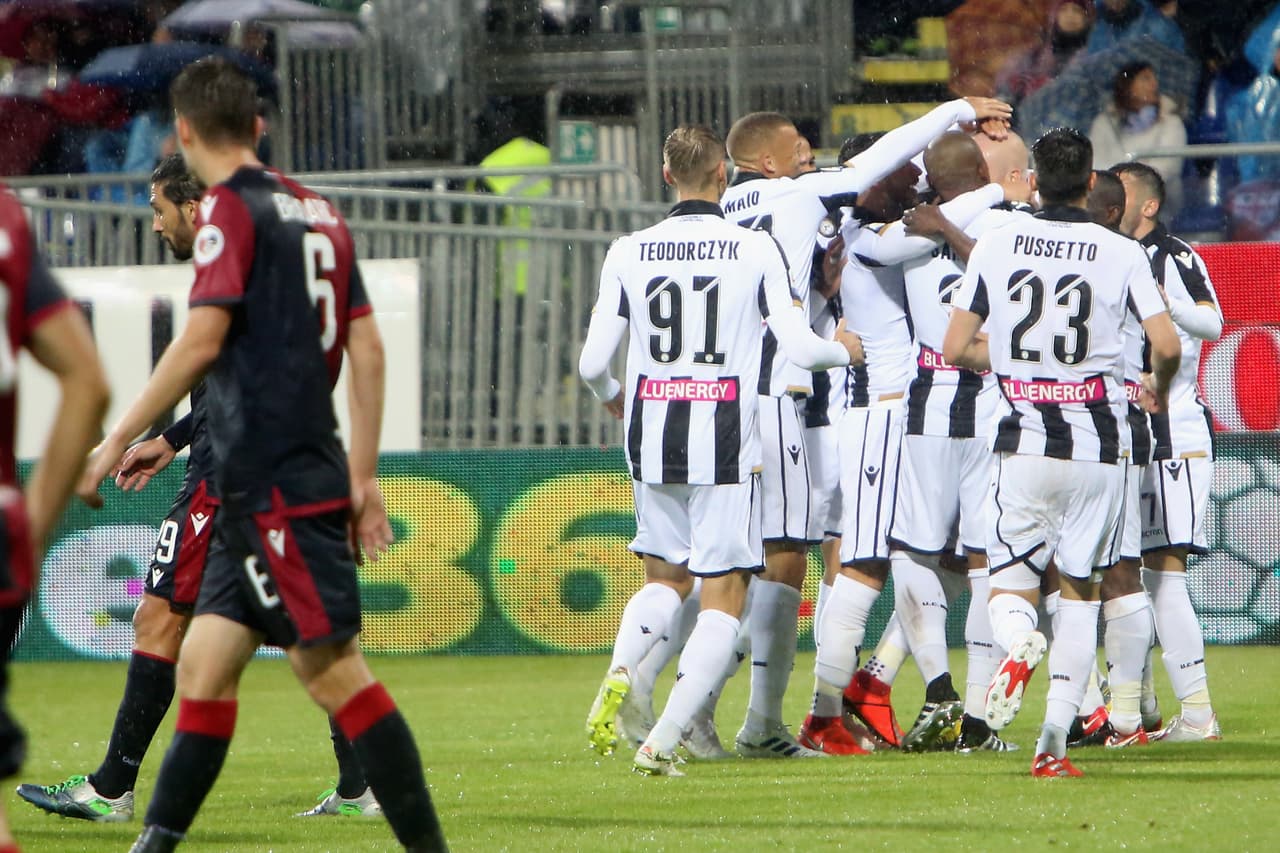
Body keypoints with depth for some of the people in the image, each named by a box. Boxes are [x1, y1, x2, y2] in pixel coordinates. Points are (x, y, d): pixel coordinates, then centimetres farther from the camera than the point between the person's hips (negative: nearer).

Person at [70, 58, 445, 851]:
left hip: (275, 482, -8)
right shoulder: (316, 210, 15)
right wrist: (363, 478, 19)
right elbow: (367, 349, 15)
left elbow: (202, 341, -16)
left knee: (335, 670, -9)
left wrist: (119, 438, -9)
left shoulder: (231, 209, -8)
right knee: (205, 662, 9)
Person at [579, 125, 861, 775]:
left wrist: (610, 397, 26)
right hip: (725, 443, -3)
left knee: (665, 575, 21)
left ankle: (619, 673, -7)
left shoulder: (628, 253, 2)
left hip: (651, 440, 3)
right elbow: (800, 348, -7)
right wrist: (843, 350, 16)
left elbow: (592, 362, 3)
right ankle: (663, 740, -8)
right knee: (723, 594, 3)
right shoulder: (756, 249, -4)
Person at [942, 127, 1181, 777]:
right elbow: (1167, 345, -8)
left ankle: (1019, 646, -30)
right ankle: (1053, 743, 1)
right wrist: (1159, 391, 14)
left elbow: (955, 348, 3)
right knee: (1081, 591, 11)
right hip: (1097, 446, 0)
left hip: (1024, 442, 0)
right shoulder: (1122, 254, -2)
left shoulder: (995, 245, 1)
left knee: (1010, 588, 8)